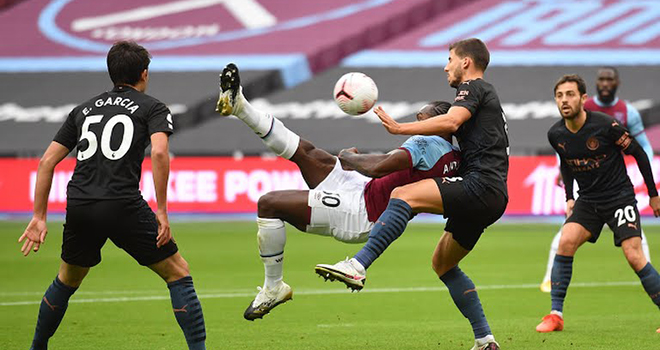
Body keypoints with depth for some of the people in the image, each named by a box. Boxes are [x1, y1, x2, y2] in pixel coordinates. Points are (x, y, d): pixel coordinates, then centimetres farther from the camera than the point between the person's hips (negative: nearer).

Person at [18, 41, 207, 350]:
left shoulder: (84, 109, 23)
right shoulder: (153, 107, 9)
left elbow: (47, 161, 17)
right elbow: (159, 152, -11)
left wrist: (39, 217, 19)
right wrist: (162, 212, -8)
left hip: (79, 207, 5)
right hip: (123, 205, -5)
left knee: (66, 281, 27)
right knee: (178, 274, 6)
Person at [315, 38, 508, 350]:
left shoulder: (474, 88, 1)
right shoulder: (486, 94, 32)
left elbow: (450, 122, -19)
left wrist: (399, 128, -17)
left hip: (480, 185, -10)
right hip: (491, 198, 10)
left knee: (402, 195, -24)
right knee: (442, 263, 18)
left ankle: (357, 267, -40)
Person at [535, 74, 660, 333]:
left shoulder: (605, 125, -19)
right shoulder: (556, 134, -4)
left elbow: (638, 153, -7)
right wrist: (569, 198, 12)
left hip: (620, 198, -4)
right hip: (587, 201, 4)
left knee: (634, 257, -16)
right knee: (566, 242, -18)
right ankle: (556, 315, -10)